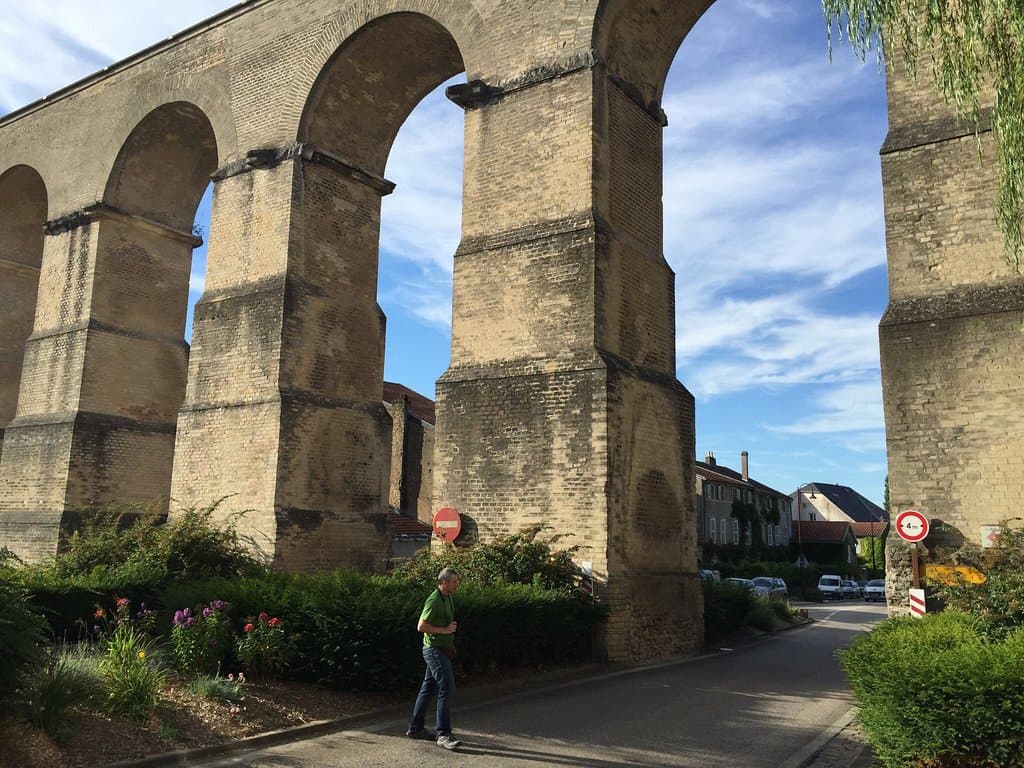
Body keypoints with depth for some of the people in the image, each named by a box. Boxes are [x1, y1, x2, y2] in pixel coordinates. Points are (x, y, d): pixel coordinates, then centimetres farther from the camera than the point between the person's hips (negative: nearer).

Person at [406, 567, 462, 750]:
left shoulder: (447, 598, 11)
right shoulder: (434, 600, -19)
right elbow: (421, 626, -22)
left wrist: (451, 645, 21)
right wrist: (444, 630, -19)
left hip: (442, 650, 10)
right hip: (435, 650, -10)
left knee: (428, 688, 14)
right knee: (447, 688, -11)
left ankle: (415, 728, 23)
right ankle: (443, 734, -7)